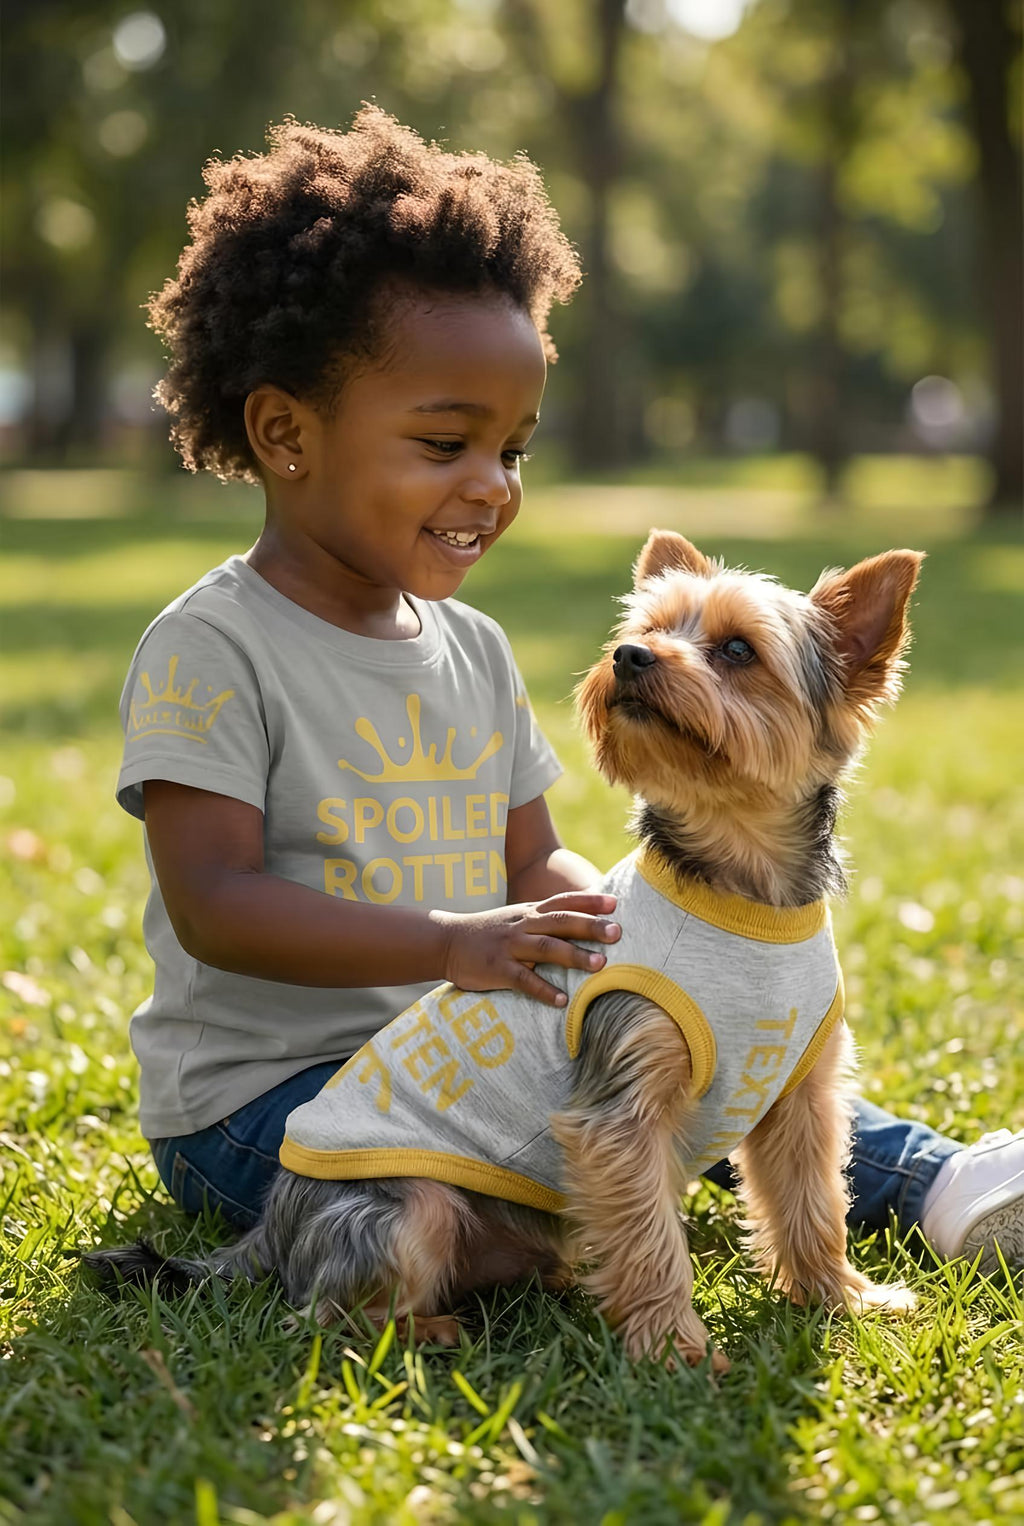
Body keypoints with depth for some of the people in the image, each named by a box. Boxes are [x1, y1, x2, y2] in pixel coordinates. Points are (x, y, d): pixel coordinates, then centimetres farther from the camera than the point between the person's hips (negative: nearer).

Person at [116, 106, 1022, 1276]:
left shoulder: (474, 651, 10)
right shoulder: (212, 649, -14)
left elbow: (530, 863, 14)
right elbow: (213, 904, -22)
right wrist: (449, 945, -34)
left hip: (447, 1055, 7)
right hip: (258, 1092, -7)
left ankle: (925, 1178, 3)